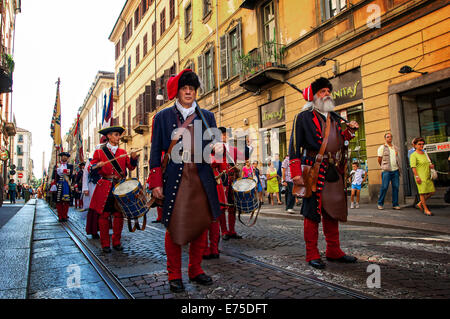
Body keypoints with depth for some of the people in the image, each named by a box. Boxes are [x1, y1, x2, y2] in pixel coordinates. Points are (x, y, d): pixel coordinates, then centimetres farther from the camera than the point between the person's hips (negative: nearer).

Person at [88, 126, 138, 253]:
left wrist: (133, 158, -14)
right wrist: (97, 166, -21)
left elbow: (131, 167, 6)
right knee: (104, 215, 1)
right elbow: (90, 168, 1)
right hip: (105, 189, -3)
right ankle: (105, 244, 12)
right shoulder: (99, 152, 5)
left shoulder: (123, 152, 14)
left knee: (119, 215, 4)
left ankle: (117, 242, 16)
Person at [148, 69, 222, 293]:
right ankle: (174, 275, 17)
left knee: (201, 224, 7)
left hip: (201, 179, 3)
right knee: (175, 227, 0)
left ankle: (195, 270, 25)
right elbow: (156, 151, 4)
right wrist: (156, 183, -3)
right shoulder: (163, 117, 8)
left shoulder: (207, 116, 14)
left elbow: (213, 147, 14)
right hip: (175, 178, -2)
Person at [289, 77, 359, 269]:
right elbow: (294, 146, -7)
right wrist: (296, 174, -14)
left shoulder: (334, 117, 20)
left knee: (333, 211, 12)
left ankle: (334, 251, 23)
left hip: (334, 171, 7)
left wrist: (350, 131, 7)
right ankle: (312, 255, 7)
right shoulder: (303, 117, -2)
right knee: (312, 212, -2)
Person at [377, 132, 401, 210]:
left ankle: (395, 204, 8)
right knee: (384, 187, -6)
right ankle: (380, 204, 3)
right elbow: (379, 159, 3)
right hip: (386, 171, -5)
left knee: (396, 187, 2)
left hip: (395, 170, 5)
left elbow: (397, 159, 22)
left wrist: (399, 168, 14)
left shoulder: (395, 148, 17)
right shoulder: (382, 147, 1)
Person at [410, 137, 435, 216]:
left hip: (428, 176, 7)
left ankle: (420, 204, 22)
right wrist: (417, 177, -20)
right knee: (423, 192, -4)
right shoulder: (413, 155, -5)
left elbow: (429, 163, 28)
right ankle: (426, 209, 5)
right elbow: (413, 167, -12)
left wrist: (431, 166, 4)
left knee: (431, 192, 4)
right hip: (421, 176, -7)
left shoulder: (425, 153, 18)